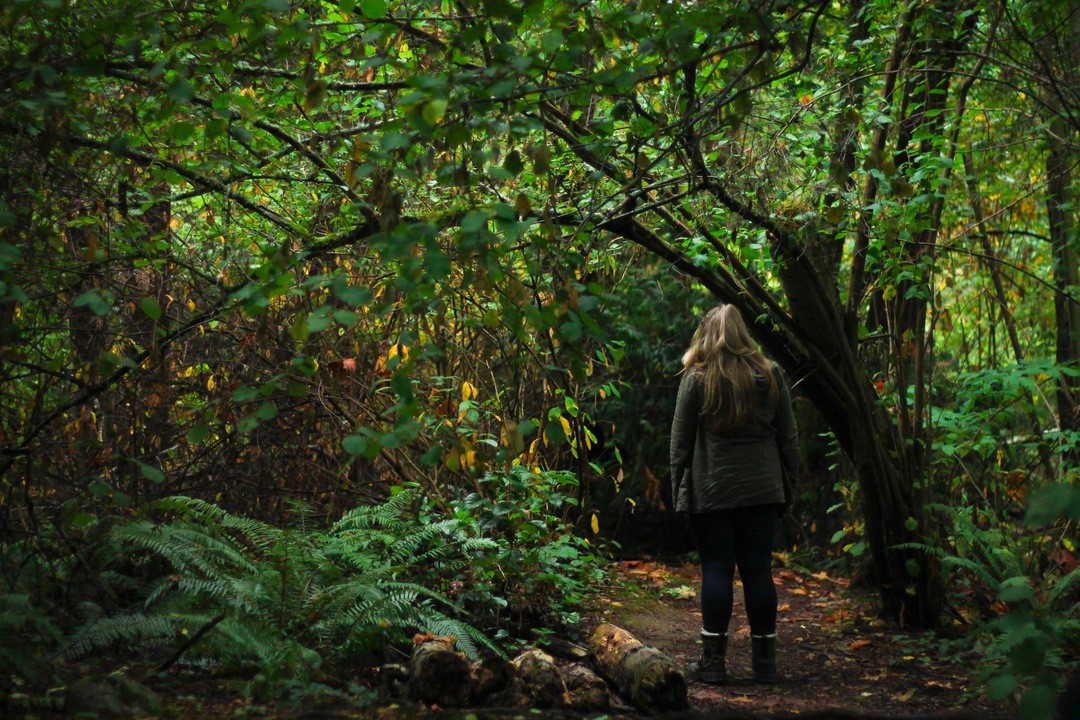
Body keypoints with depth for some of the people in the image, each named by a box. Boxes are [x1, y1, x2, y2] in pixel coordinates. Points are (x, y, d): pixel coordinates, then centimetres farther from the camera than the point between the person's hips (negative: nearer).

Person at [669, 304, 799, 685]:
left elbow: (680, 442, -1)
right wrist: (786, 486, 16)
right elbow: (789, 438, 10)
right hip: (763, 491, 3)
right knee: (758, 570, 6)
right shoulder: (770, 375, 6)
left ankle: (713, 660, 1)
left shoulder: (697, 379, -3)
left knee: (717, 569, 1)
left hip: (711, 492, -2)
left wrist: (679, 489, 6)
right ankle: (765, 661, 10)